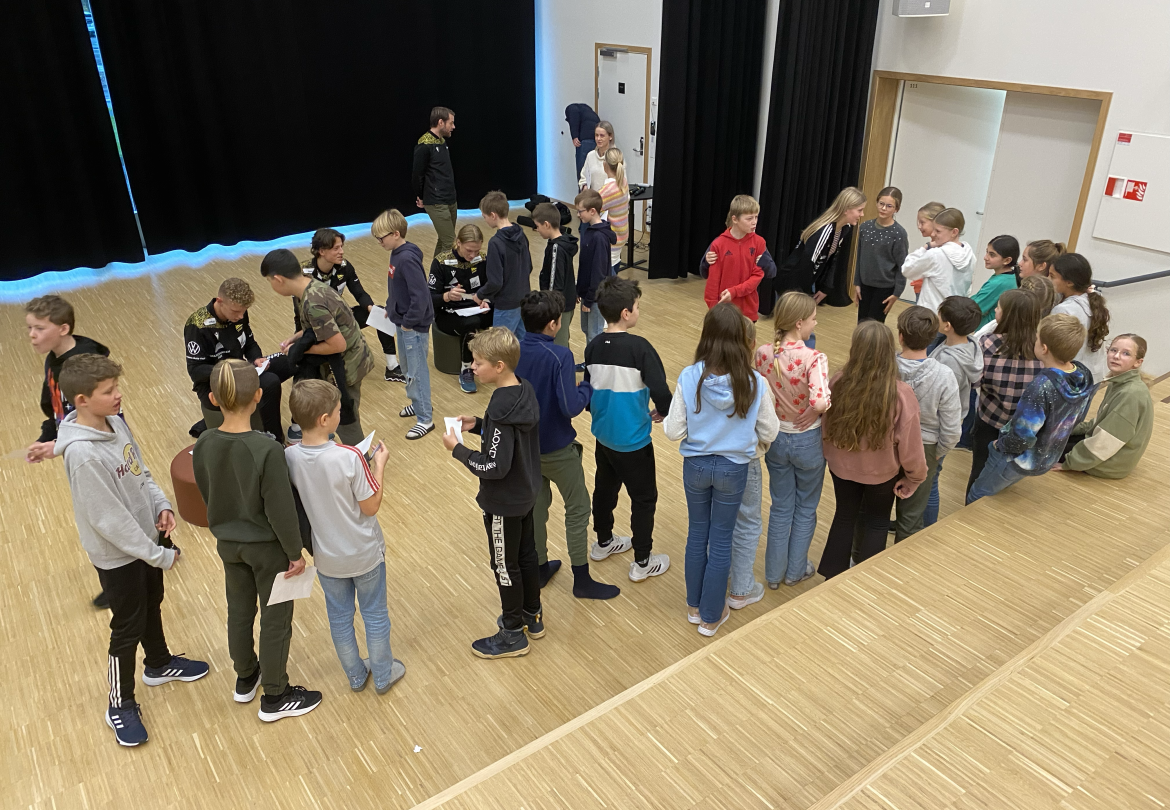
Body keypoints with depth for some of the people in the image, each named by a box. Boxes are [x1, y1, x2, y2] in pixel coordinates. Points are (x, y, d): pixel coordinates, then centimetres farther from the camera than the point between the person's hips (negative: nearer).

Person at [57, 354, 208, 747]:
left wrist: (162, 505, -8)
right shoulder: (83, 453, -32)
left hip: (146, 538, 8)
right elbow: (109, 519, -28)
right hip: (117, 555, -8)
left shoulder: (116, 422, -6)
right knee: (128, 628, 9)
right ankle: (120, 706, 30)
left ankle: (159, 664, 52)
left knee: (152, 606, 27)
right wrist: (159, 554, -21)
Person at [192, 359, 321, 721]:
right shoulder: (267, 450, -29)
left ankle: (245, 678, 45)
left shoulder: (202, 446, -11)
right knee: (276, 620, 12)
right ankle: (275, 697, 27)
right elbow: (281, 510, -23)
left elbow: (207, 497, 3)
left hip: (228, 544, 6)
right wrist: (295, 552, -9)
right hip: (268, 547, -5)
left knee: (239, 612, 24)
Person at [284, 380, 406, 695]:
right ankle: (383, 675, 36)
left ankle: (356, 675, 41)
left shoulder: (289, 457, -16)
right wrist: (379, 464, -9)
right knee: (375, 615, 19)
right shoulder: (349, 457, -30)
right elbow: (371, 506, -19)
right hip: (364, 553, -3)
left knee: (339, 617, 23)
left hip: (326, 556, 4)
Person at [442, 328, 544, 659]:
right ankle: (532, 616, 41)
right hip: (526, 494, 9)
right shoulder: (524, 391, -3)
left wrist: (457, 449, -19)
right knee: (526, 556, 23)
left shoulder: (501, 408, -30)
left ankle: (513, 634, 27)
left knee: (505, 567, 9)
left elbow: (495, 466, -30)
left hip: (503, 502, -9)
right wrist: (478, 425, 1)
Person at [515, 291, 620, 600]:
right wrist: (586, 386, -9)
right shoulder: (559, 356, -25)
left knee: (536, 505, 21)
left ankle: (540, 568, 36)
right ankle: (582, 580, 19)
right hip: (556, 449, -6)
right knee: (577, 509, 10)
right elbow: (571, 407, -28)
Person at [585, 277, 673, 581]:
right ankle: (642, 563, 21)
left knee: (605, 488, 24)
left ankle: (603, 543, 44)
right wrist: (663, 412, -6)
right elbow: (660, 390, -27)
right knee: (644, 499, 10)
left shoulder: (593, 347, -3)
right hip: (633, 441, -6)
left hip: (603, 435, 7)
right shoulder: (639, 347, -22)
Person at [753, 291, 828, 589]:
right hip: (808, 441, -4)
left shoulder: (762, 353, -11)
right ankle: (796, 570, 34)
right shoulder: (814, 358, -25)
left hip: (775, 438, 4)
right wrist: (827, 407, -14)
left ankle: (774, 573, 30)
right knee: (806, 508, 20)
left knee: (781, 507, 21)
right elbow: (819, 402, -37)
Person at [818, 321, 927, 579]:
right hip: (881, 472, -2)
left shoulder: (838, 382, -22)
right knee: (877, 523, 21)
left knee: (844, 516, 24)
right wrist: (914, 477, 0)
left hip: (842, 466, 2)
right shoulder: (900, 394, -28)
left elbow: (826, 427, -6)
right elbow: (909, 444, -18)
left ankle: (833, 577, 36)